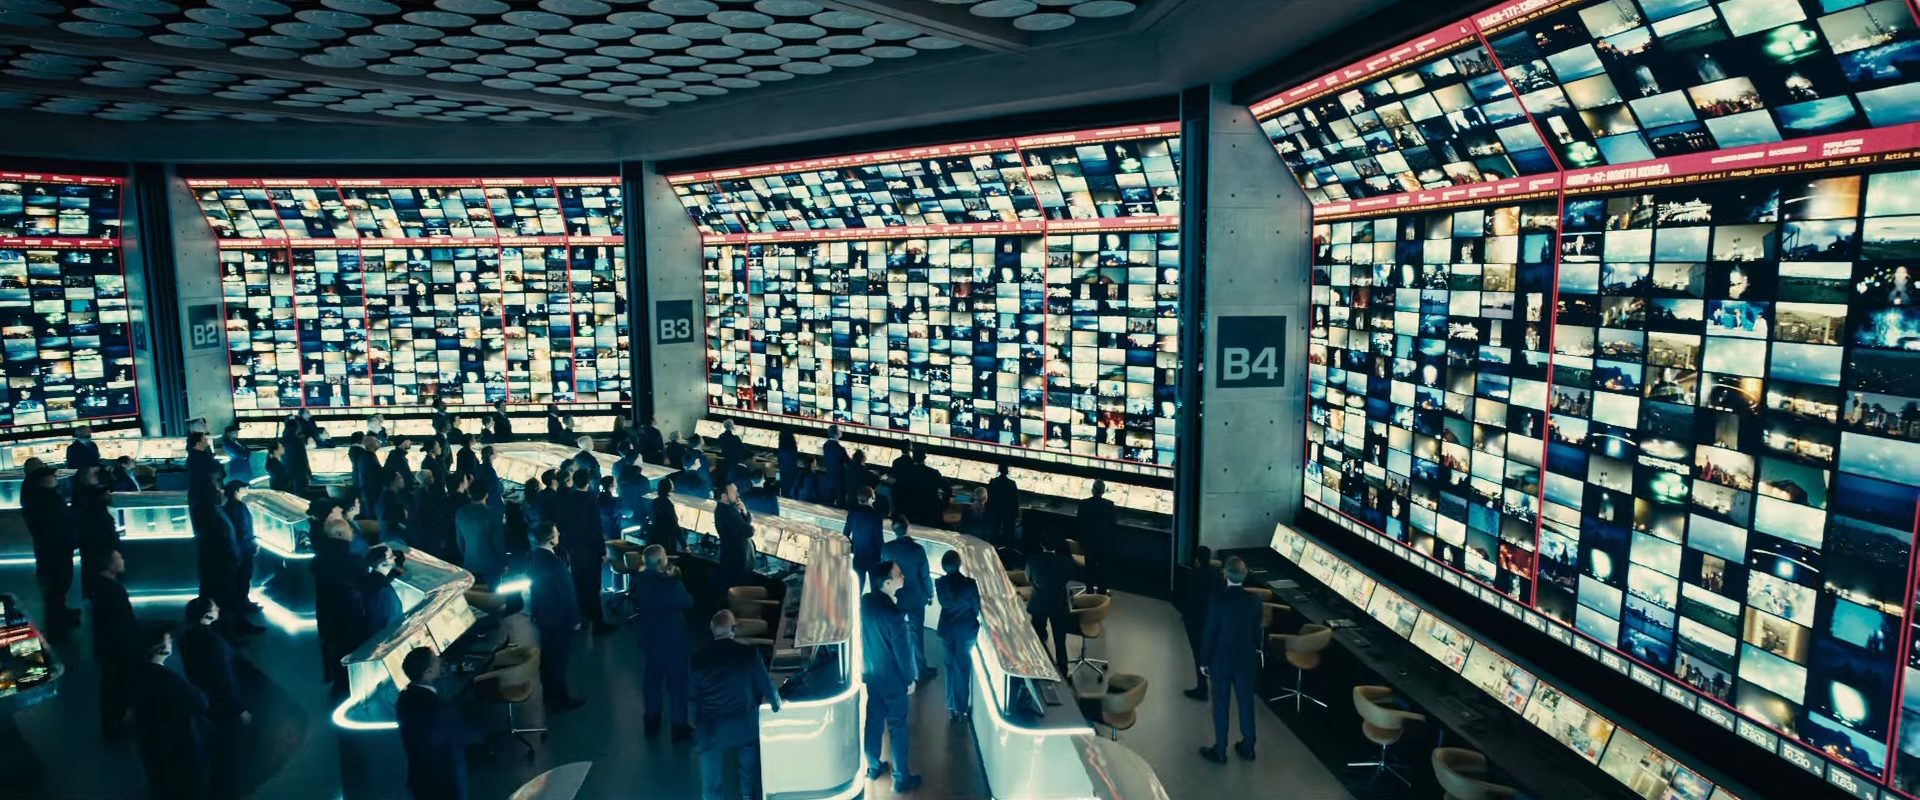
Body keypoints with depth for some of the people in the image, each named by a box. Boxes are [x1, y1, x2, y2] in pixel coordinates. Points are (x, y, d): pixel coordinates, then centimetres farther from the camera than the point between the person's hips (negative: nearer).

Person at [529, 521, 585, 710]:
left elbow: (533, 587, 7)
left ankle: (549, 694, 36)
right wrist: (575, 619, -10)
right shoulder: (556, 562, -30)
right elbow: (567, 593, -21)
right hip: (559, 617, -8)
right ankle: (560, 699, 18)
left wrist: (534, 612, 19)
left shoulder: (533, 558, -5)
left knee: (547, 655, 21)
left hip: (542, 615, 8)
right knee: (559, 658, 6)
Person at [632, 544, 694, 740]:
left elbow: (636, 603, 8)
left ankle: (651, 721, 35)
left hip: (649, 636, 6)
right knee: (676, 681, 8)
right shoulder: (671, 584, -29)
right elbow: (688, 602, -11)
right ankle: (679, 727, 17)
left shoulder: (639, 580, -11)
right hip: (672, 639, -6)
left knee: (652, 677, 22)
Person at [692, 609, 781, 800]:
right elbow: (766, 685, -4)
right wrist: (776, 704, 17)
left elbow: (695, 695, -2)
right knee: (749, 771, 26)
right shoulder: (749, 653, -14)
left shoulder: (700, 658, -11)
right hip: (745, 725, 0)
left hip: (711, 728, 0)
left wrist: (699, 723, 13)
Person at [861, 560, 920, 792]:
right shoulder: (894, 613, -30)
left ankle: (874, 767, 38)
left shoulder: (866, 601, -9)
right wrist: (909, 680, -7)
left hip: (870, 673, 7)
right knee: (898, 728, 9)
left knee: (873, 721, 21)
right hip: (892, 679, -7)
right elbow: (901, 651, -21)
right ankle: (901, 779, 22)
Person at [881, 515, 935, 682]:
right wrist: (930, 593, 4)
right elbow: (925, 575, -13)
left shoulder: (885, 548, -12)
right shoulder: (917, 549, -21)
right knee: (917, 634, 11)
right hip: (915, 598, -3)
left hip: (895, 598, 3)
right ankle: (921, 670, 22)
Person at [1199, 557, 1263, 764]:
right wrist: (1255, 652, 16)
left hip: (1221, 660, -3)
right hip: (1246, 660, 3)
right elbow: (1257, 632, 1)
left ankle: (1220, 751, 17)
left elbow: (1209, 632, -13)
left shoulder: (1218, 599, -19)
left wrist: (1204, 660, -2)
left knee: (1221, 705, 8)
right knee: (1246, 702, 16)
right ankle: (1248, 747, 29)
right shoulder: (1254, 600, -8)